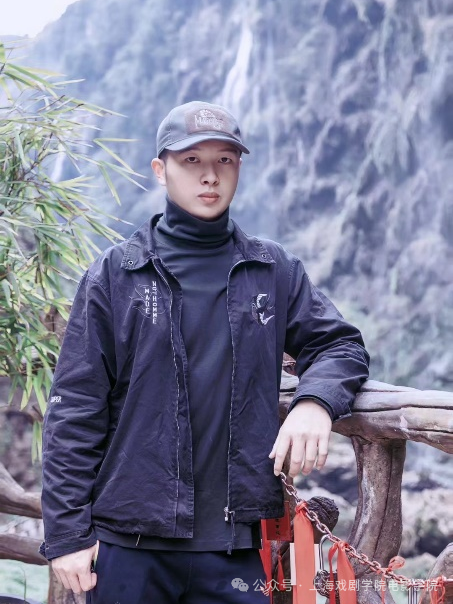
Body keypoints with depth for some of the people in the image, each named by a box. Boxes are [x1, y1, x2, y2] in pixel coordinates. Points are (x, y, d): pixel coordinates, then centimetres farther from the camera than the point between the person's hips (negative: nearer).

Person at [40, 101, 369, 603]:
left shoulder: (275, 271, 9)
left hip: (234, 547, 2)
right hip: (127, 547, -1)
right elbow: (74, 411, 0)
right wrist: (67, 533, -5)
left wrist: (315, 401, -10)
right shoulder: (115, 274, 1)